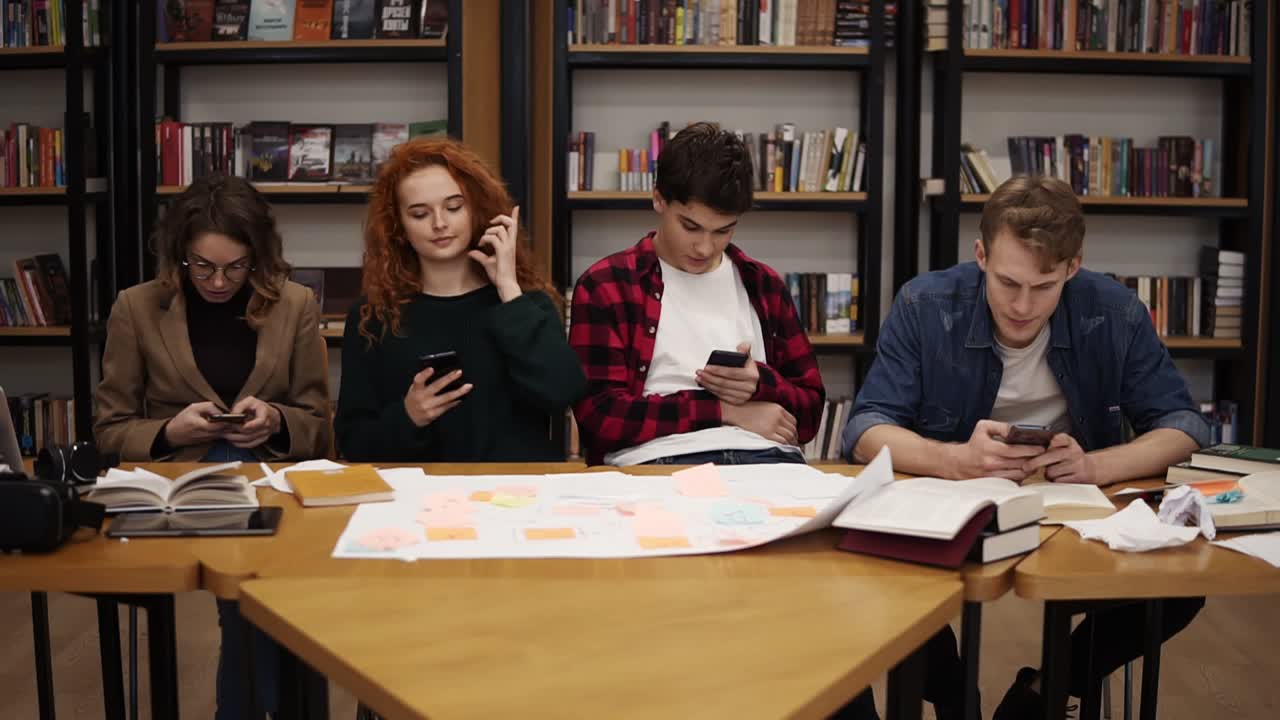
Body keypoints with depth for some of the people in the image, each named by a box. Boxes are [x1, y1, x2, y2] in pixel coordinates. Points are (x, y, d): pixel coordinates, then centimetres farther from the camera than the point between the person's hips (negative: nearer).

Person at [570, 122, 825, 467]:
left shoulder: (764, 285, 18)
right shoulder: (606, 286, 6)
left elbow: (809, 412, 18)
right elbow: (600, 414, -5)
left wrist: (761, 384, -4)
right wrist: (725, 411, -6)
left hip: (766, 458, 4)